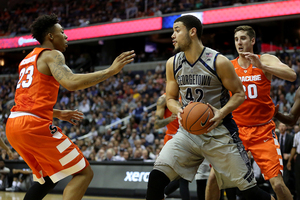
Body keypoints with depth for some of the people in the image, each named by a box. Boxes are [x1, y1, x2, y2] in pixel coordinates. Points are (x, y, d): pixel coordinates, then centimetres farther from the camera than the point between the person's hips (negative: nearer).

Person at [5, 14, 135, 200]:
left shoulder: (28, 59, 25)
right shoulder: (52, 55, -2)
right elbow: (72, 83, -22)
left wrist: (58, 114, 35)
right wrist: (110, 71, -18)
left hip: (13, 124, 9)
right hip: (35, 125, -9)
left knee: (47, 179, 26)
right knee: (84, 173, -3)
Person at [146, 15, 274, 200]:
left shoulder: (218, 62, -12)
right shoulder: (173, 63, 2)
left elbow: (239, 94, -4)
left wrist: (222, 113, -23)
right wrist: (179, 111, -12)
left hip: (219, 131, -4)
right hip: (188, 131, 4)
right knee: (156, 177, -15)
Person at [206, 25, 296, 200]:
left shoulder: (266, 60, -3)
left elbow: (292, 76, -20)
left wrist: (262, 67, -32)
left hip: (263, 131, -2)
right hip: (235, 129, 2)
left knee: (278, 184, -12)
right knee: (214, 177, -3)